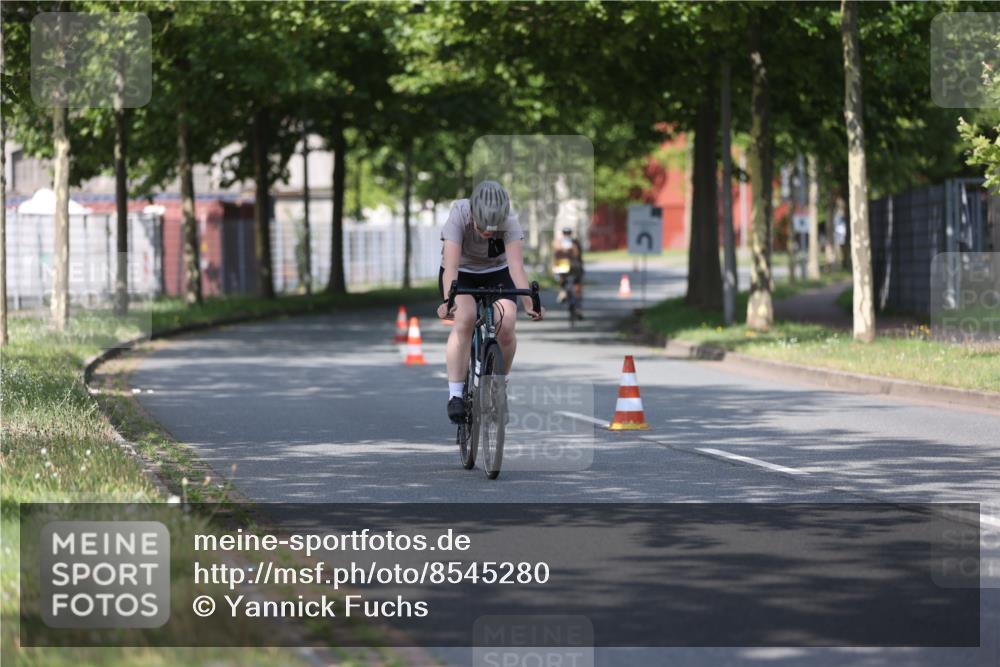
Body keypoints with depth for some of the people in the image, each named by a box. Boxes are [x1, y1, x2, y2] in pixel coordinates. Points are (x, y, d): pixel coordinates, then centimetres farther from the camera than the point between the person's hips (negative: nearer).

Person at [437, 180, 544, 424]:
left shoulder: (510, 223, -26)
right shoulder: (459, 217, -30)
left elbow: (516, 266, -35)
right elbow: (451, 265, -39)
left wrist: (529, 303, -49)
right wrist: (448, 300, -54)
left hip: (496, 274, 2)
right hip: (462, 274, -1)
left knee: (506, 325, -23)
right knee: (465, 319, -30)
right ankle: (455, 395, -25)